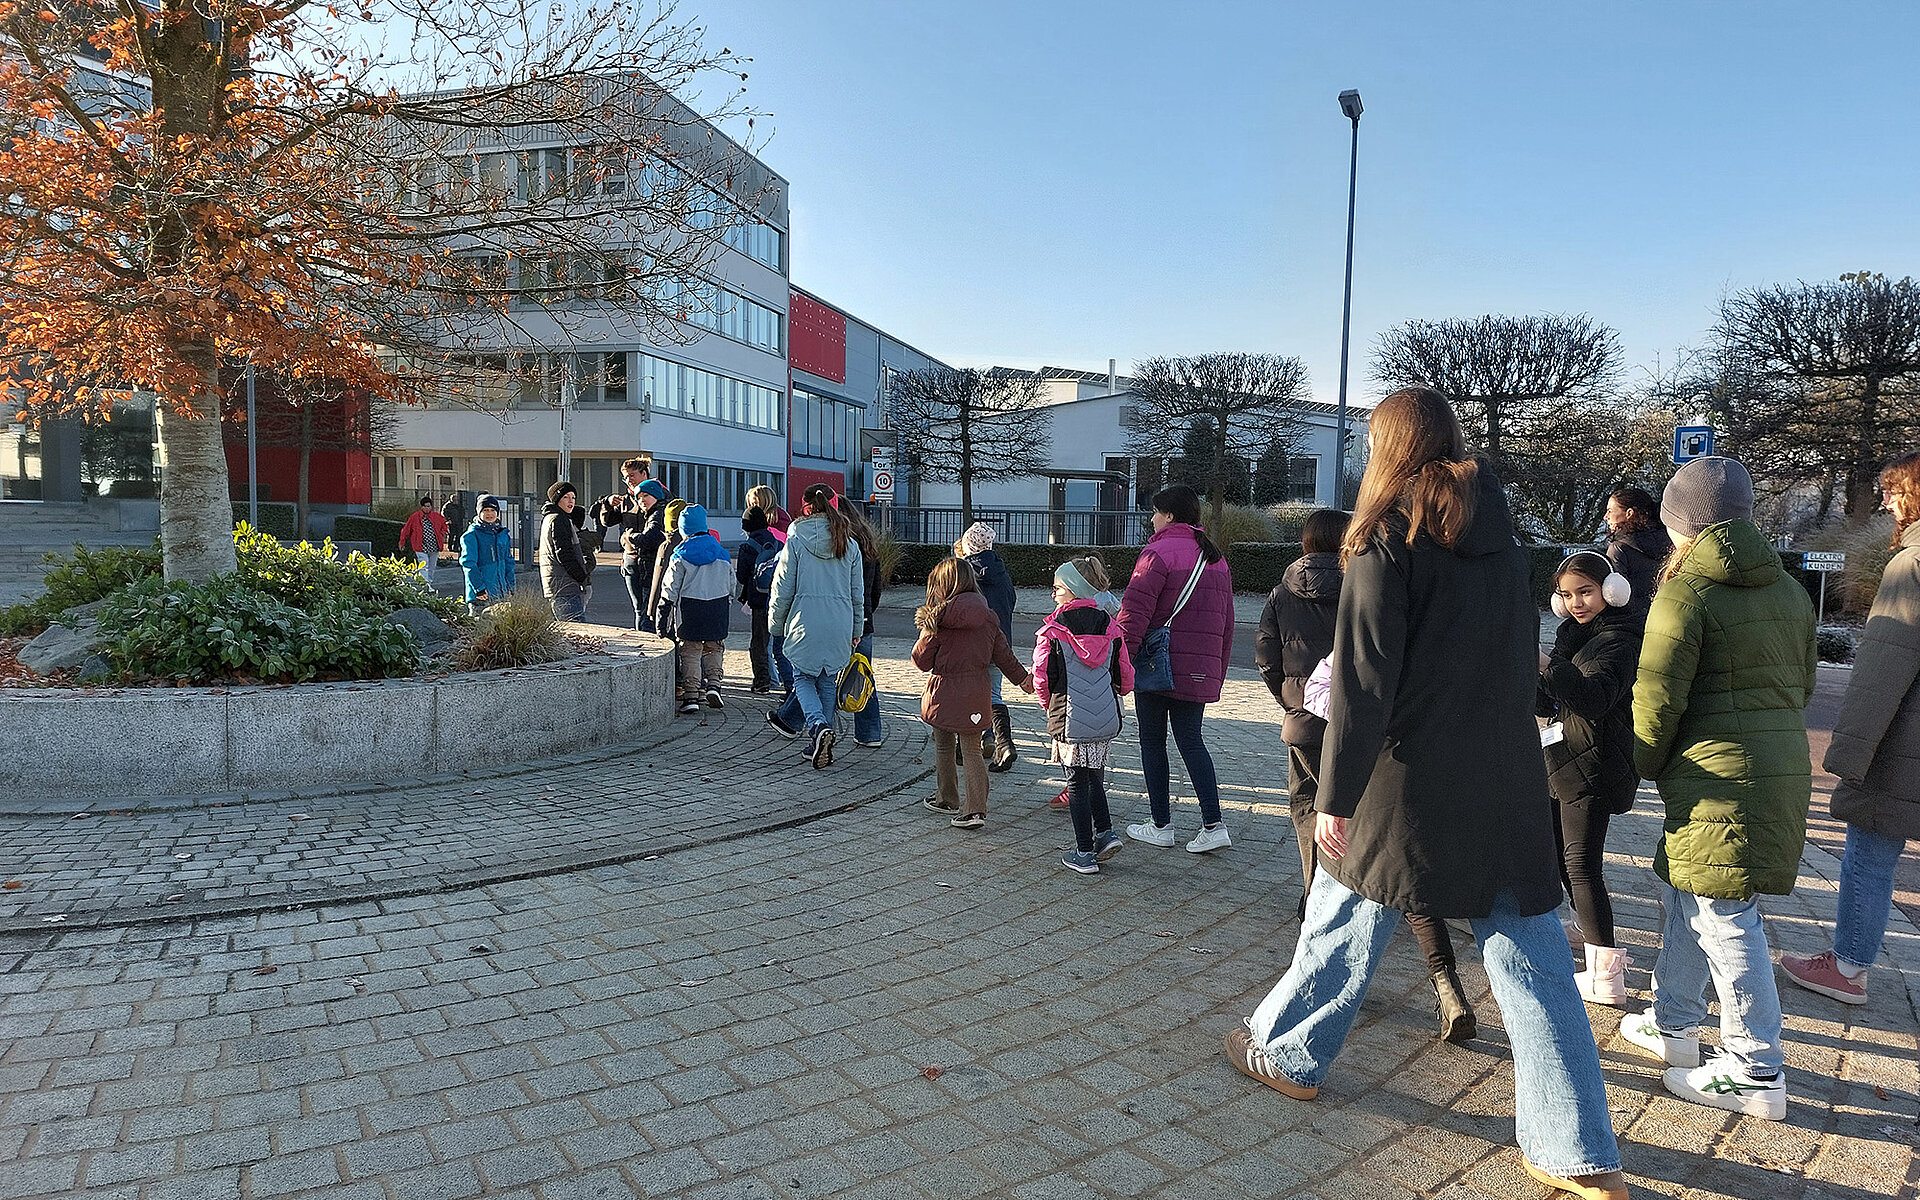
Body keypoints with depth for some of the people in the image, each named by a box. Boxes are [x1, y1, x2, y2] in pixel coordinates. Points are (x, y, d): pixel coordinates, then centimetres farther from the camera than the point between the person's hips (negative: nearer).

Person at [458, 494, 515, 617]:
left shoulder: (504, 534, 14)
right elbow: (468, 563, -10)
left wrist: (510, 587, 12)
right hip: (481, 593, -5)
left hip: (502, 593, 5)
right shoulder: (471, 535, -4)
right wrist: (479, 588, -17)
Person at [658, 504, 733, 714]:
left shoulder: (680, 555, -6)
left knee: (690, 652, 5)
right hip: (718, 607, 2)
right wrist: (727, 605, 25)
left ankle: (691, 696, 1)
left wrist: (662, 617, 1)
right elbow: (731, 584, 11)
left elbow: (670, 589, -5)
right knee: (714, 648, 17)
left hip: (690, 609, -2)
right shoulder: (722, 553, 4)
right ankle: (713, 683, -2)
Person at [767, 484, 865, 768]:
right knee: (828, 681, 14)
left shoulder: (796, 540, -5)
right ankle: (822, 745, 16)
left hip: (805, 622, -3)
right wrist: (856, 631, 20)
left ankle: (819, 726, -15)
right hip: (840, 625, 3)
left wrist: (775, 623, 11)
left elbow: (783, 589, -3)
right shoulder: (849, 544, 4)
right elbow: (858, 594, 9)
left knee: (803, 678, 10)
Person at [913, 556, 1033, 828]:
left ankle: (946, 799, 29)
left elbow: (922, 660, -6)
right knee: (972, 750, 6)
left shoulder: (939, 618, -13)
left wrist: (925, 632, 12)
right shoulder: (986, 616, 1)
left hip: (944, 691, -3)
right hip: (976, 691, 3)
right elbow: (1003, 653, 8)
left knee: (943, 746, 16)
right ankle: (976, 809, -5)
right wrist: (1022, 678, 22)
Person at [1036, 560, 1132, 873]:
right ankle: (1105, 833, 14)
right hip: (1106, 721, 4)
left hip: (1070, 721, -4)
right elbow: (1125, 678, 5)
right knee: (1095, 778, 22)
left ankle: (1084, 853, 10)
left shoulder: (1052, 632, -11)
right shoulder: (1111, 629, 1)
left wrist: (1051, 706, 13)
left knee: (1077, 783, 6)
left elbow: (1042, 681, -8)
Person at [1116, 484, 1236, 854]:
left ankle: (1161, 825, 14)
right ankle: (1213, 825, 3)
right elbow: (1226, 623, 17)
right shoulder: (1216, 558, 14)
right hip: (1199, 672, 6)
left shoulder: (1159, 552, -11)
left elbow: (1134, 613, -19)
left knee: (1153, 742, 7)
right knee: (1191, 741, 12)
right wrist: (1217, 673, 21)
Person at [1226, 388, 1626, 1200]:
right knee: (1530, 957, 8)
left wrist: (1335, 794, -11)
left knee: (1346, 920, 13)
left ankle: (1289, 1055, 31)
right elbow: (1520, 658, 15)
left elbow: (1363, 682, -16)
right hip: (1508, 782, 6)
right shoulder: (1498, 532, 8)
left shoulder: (1390, 535, -12)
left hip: (1409, 781, -5)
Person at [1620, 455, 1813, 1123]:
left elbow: (1657, 698, -14)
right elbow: (1802, 686, 20)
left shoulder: (1685, 593, -12)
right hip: (1784, 766, 9)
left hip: (1718, 777, -9)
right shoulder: (1788, 591, 13)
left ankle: (1756, 1073, 7)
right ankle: (1674, 1027, 31)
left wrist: (1650, 766, 2)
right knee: (1685, 895, 19)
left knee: (1724, 918, -1)